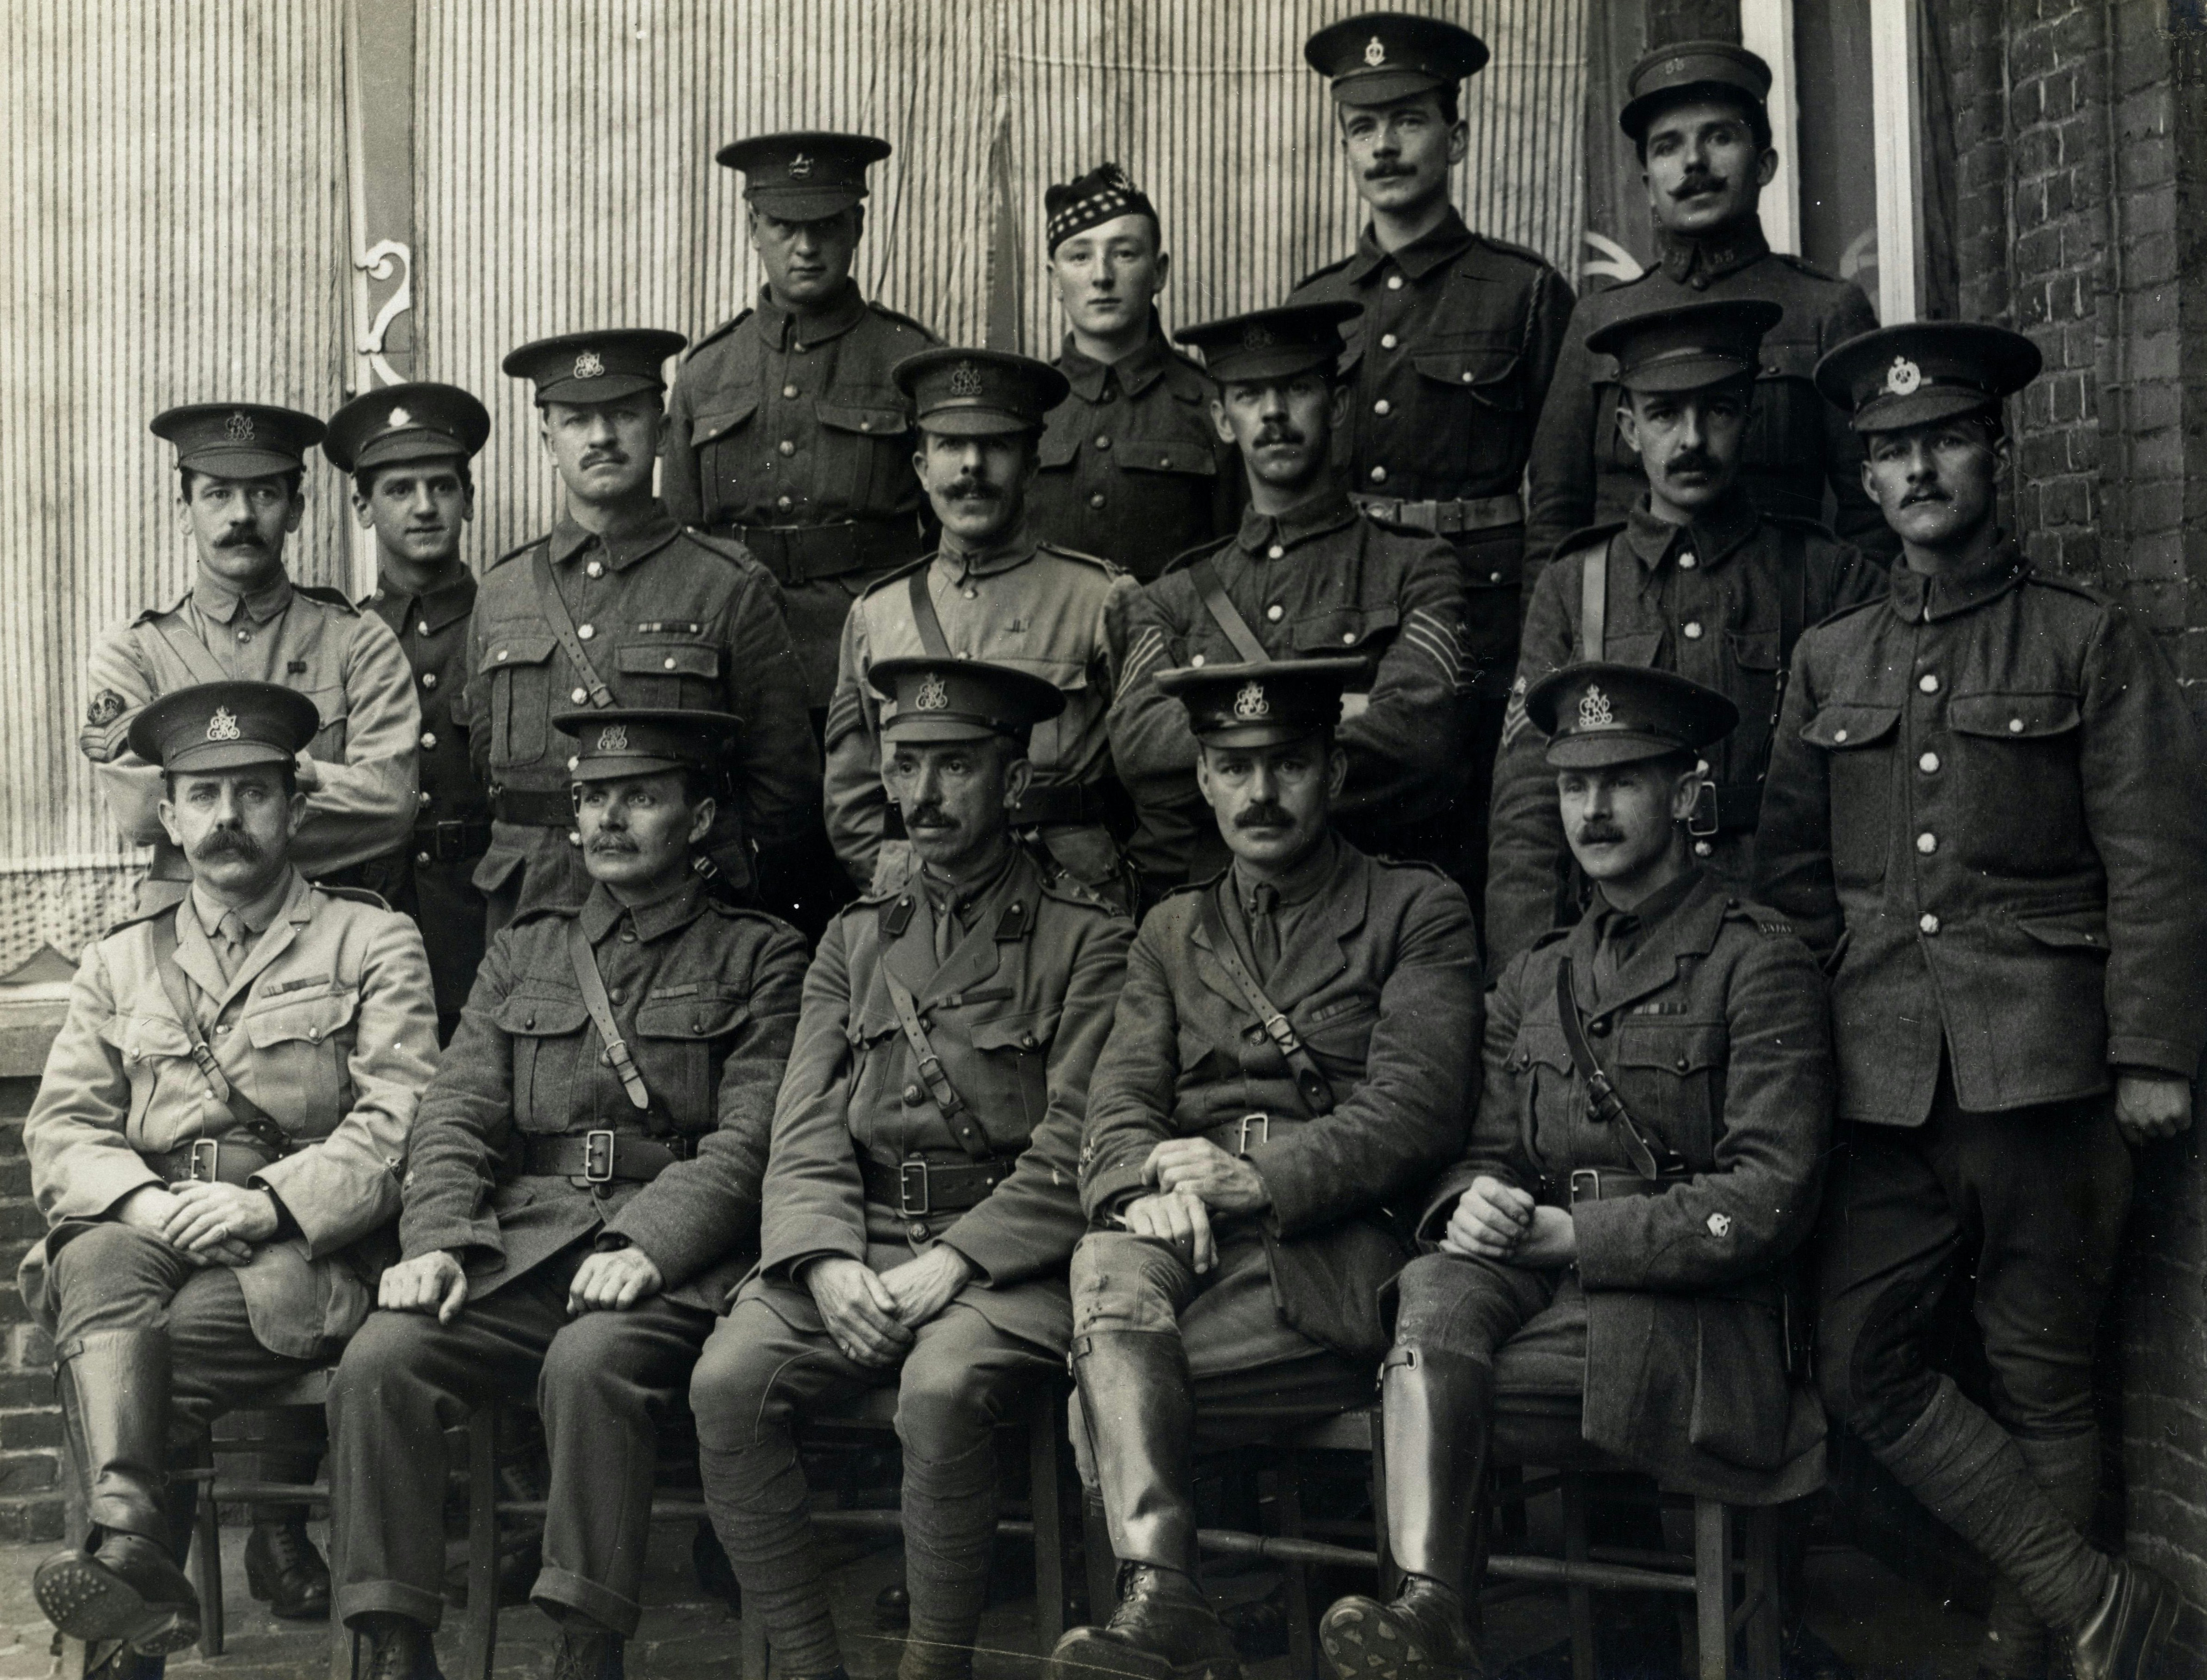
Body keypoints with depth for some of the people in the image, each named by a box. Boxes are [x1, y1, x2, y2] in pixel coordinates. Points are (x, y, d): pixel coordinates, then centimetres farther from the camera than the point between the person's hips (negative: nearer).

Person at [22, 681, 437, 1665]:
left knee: (117, 1365, -32)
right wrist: (140, 1202, -12)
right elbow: (60, 1133, 11)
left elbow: (401, 1127, -3)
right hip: (142, 1240, 2)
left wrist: (270, 1202, -19)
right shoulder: (119, 963, 22)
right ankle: (131, 1547, -46)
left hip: (303, 1254, -2)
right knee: (98, 1265, -34)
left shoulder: (374, 945, 11)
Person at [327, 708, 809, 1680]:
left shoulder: (759, 959, 11)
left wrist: (646, 1247, -18)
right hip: (517, 1248, 4)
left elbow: (748, 1143, -2)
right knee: (378, 1364, -23)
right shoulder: (522, 954, 24)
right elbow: (456, 1119, 13)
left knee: (592, 1363, -35)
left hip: (672, 1261, -4)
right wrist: (437, 1243, -7)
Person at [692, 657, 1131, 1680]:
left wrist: (950, 1264, -17)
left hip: (1006, 1256, -4)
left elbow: (1072, 1156, -6)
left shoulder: (1086, 939, 3)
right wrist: (831, 1265, -10)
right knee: (727, 1384, -21)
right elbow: (805, 1135, 9)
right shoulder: (854, 940, 18)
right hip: (857, 1243, 4)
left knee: (942, 1390, -33)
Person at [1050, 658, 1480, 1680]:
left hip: (1338, 1251, -3)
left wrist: (1259, 1178, -18)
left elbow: (1416, 1112, -4)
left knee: (1107, 1363, -28)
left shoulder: (1418, 912, 9)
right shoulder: (1172, 933, 24)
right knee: (1109, 1266, -32)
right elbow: (1119, 1104, 10)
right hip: (1192, 1245, 4)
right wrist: (1146, 1189, -14)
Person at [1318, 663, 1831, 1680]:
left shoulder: (1760, 964, -1)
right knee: (1433, 1286, -30)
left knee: (1421, 1366, -28)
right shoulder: (1532, 983, 19)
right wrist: (1473, 1203, -11)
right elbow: (1487, 1154, 16)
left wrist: (1569, 1234, -14)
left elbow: (1772, 1199, -9)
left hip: (1688, 1318, -5)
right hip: (1540, 1284, 5)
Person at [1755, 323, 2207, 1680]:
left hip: (2042, 1075, -3)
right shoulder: (1829, 662, 14)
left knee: (2043, 1381, 5)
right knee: (1865, 1365, -2)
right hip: (1887, 1084, 4)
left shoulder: (2092, 643, 4)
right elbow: (1790, 870, 15)